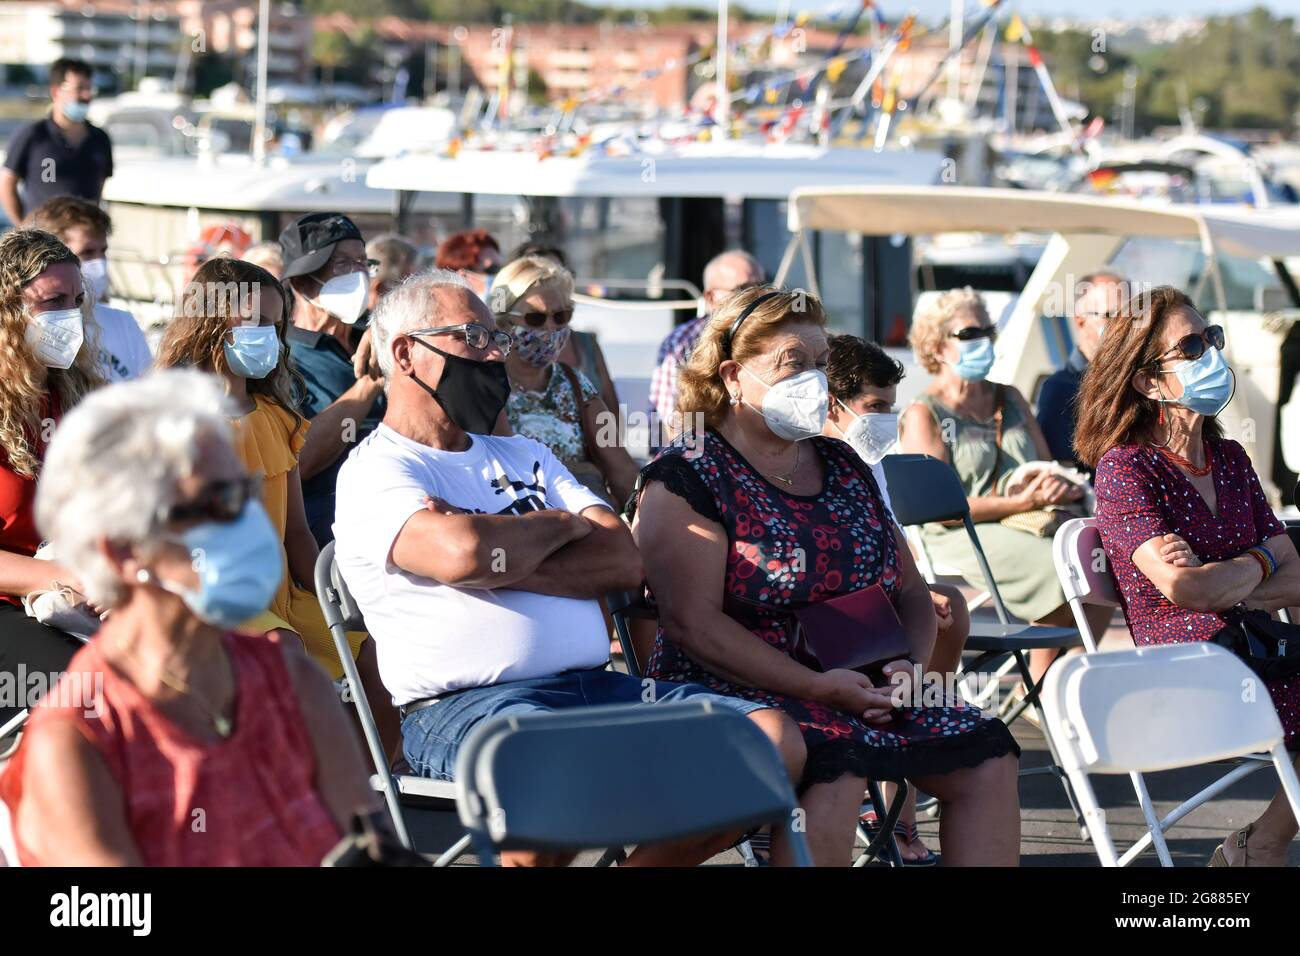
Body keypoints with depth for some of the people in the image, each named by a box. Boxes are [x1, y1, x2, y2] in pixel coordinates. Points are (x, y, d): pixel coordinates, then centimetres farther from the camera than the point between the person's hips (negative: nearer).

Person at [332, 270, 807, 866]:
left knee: (774, 739, -13)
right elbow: (465, 551, -19)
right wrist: (560, 523, 2)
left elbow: (623, 561, 10)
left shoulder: (524, 456, 25)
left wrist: (504, 561, -6)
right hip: (466, 704, -7)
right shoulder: (374, 471, 3)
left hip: (595, 685, 7)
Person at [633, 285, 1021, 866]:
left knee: (985, 755, -13)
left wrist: (908, 665, -4)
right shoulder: (687, 480, -4)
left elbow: (911, 595, 20)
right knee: (834, 763, -35)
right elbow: (693, 622, -15)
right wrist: (819, 687, -21)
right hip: (734, 692, -7)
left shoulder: (845, 469, 18)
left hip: (866, 688, 7)